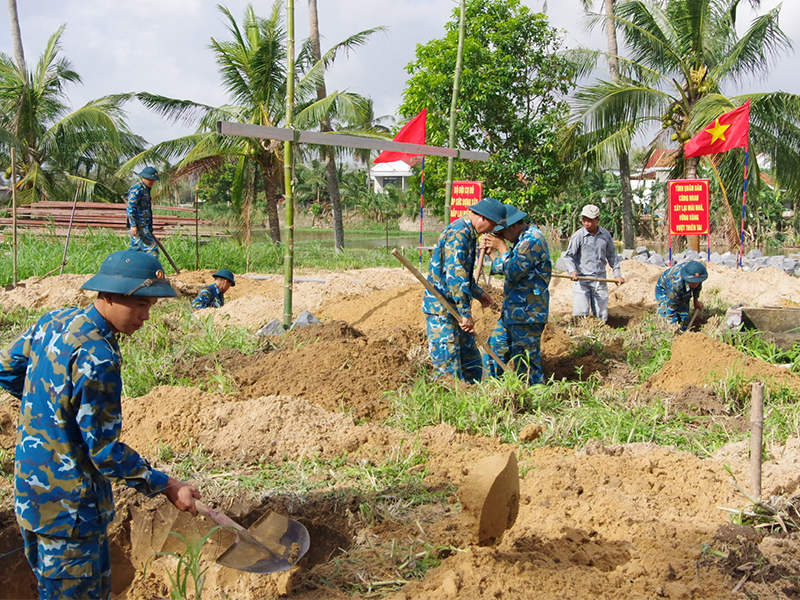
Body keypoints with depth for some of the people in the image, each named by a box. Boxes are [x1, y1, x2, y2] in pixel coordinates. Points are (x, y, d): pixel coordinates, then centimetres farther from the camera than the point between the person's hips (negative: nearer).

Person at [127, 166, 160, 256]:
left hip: (144, 226, 10)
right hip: (138, 226, -10)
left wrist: (150, 228, 28)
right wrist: (133, 225, -24)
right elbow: (130, 207, -17)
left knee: (135, 249, 10)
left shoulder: (146, 189, 21)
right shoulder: (137, 189, -9)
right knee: (151, 248, -14)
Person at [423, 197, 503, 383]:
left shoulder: (467, 233, 15)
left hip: (454, 309, 11)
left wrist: (478, 293, 28)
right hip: (441, 310, -11)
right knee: (449, 369, -9)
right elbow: (455, 276, -25)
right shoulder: (458, 233, -19)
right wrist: (465, 314, -23)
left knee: (473, 364, 14)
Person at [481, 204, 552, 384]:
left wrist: (502, 247, -10)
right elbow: (503, 269, 21)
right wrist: (490, 251, 8)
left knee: (525, 363, -4)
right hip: (513, 312, 11)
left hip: (527, 314, -11)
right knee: (494, 349, 16)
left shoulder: (532, 239, -16)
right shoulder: (524, 239, 16)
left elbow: (513, 271, -22)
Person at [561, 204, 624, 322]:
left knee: (602, 316, 7)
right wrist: (572, 271, -22)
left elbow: (612, 256, 18)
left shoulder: (606, 235, 6)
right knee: (581, 314, -11)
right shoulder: (578, 236, -5)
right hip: (582, 280, -3)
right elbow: (568, 256, -5)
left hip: (600, 281, 3)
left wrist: (617, 274, 14)